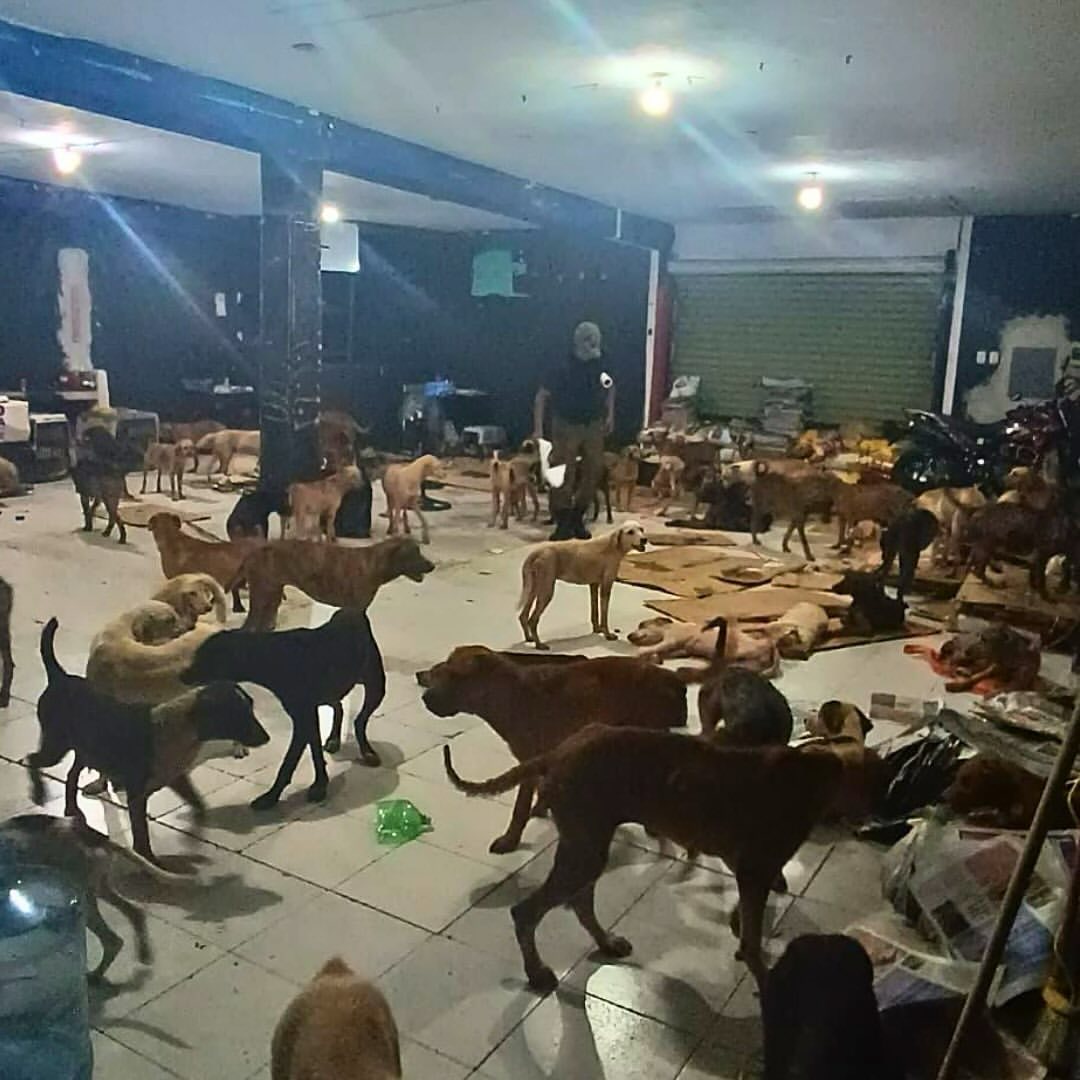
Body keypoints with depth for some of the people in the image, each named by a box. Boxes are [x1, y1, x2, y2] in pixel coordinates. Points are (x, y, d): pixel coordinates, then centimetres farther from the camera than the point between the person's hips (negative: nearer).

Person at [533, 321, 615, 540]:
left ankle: (577, 519, 21)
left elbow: (610, 387, 17)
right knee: (563, 474, -5)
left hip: (593, 425, 5)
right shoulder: (563, 368, -16)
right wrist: (538, 428, -17)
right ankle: (563, 524, 6)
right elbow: (542, 396, -11)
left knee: (594, 470, 6)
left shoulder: (601, 365, -4)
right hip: (567, 426, -4)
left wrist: (610, 414, 8)